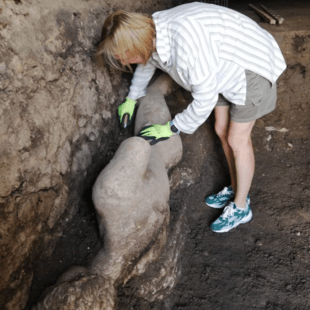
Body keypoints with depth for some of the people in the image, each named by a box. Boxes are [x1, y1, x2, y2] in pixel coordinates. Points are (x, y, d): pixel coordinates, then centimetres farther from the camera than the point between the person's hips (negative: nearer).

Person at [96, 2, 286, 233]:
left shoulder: (185, 40, -39)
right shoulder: (152, 34, -10)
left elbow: (205, 99, -32)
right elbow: (147, 63, 15)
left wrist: (171, 129, -19)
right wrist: (132, 98, 28)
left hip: (253, 65, -8)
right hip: (226, 67, 8)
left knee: (238, 140, -1)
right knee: (222, 131, 13)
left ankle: (240, 208, 20)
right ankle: (235, 190, 34)